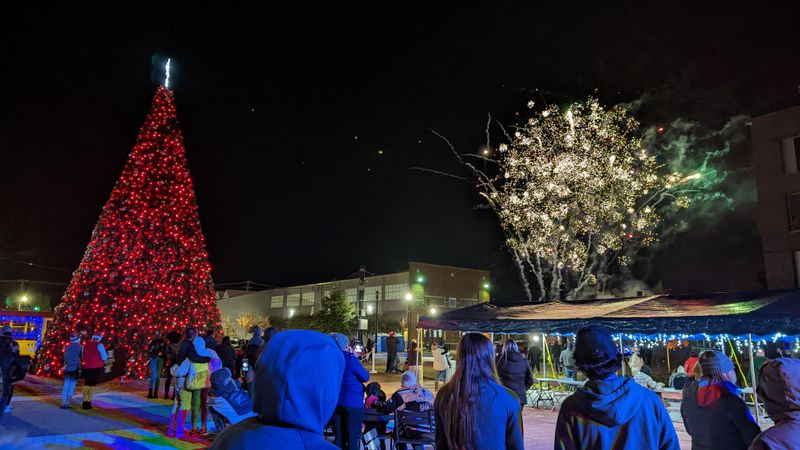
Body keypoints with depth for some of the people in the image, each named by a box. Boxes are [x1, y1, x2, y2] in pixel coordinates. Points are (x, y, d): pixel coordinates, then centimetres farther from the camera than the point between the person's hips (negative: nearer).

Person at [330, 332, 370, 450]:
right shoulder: (350, 359, -16)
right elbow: (365, 377, -6)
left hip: (335, 403, 6)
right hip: (353, 403, -6)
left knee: (339, 439, 13)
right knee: (352, 440, 2)